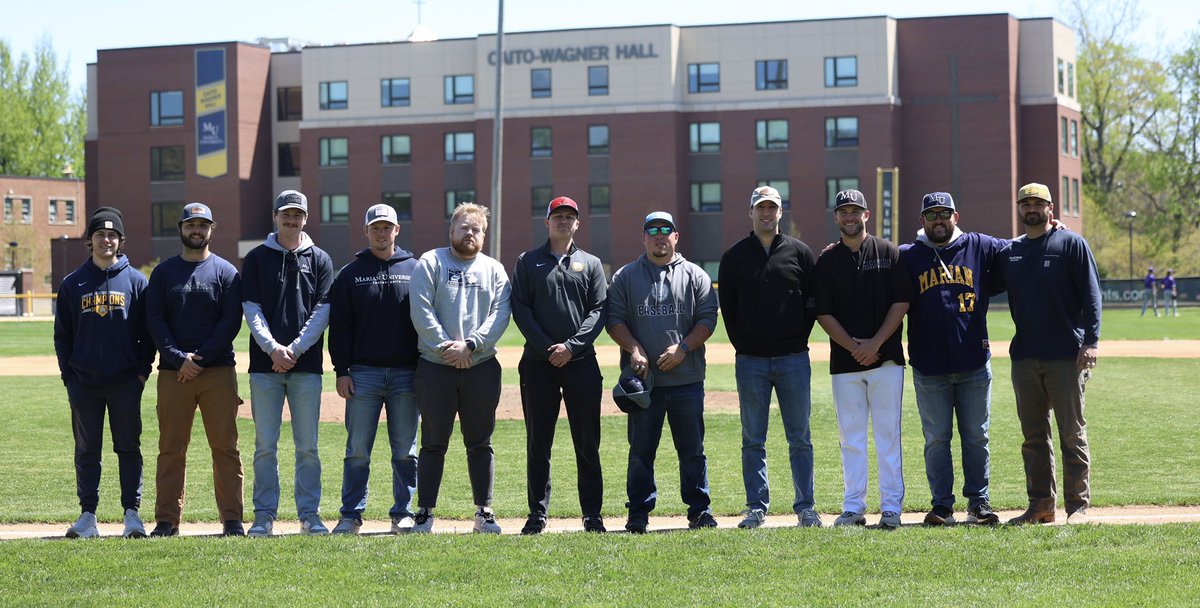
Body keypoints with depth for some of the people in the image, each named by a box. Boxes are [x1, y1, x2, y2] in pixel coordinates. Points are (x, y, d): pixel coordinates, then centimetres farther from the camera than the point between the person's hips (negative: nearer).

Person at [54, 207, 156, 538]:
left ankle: (132, 513, 5)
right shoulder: (73, 284, 8)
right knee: (87, 450, 5)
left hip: (125, 383, -1)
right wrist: (68, 375, 1)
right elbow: (62, 334, 10)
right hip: (84, 384, 1)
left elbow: (148, 332, 6)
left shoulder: (136, 281, 5)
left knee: (129, 448, 1)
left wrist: (142, 371, -3)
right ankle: (87, 515, 10)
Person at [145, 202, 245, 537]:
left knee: (225, 447, -1)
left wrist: (200, 358, -11)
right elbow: (154, 321, 3)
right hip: (172, 371, 1)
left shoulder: (226, 272, 6)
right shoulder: (163, 272, 11)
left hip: (218, 371, -1)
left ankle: (232, 518, 2)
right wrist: (179, 359, -10)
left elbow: (231, 321, -2)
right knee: (171, 448, 2)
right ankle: (167, 519, 6)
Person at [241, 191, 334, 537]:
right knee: (265, 445, 1)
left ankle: (309, 514, 8)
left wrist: (295, 349, -10)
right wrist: (273, 348, -13)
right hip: (265, 365, 0)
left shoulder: (320, 260, 10)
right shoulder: (256, 258, 8)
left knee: (307, 446, 2)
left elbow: (322, 312, 1)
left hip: (307, 366, 0)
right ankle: (264, 515, 6)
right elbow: (251, 309, 1)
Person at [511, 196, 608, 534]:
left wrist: (572, 345, -11)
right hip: (538, 363, 0)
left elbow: (599, 310, 3)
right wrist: (546, 347, -10)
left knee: (587, 442, 1)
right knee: (538, 442, 2)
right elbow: (520, 309, 1)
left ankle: (592, 513, 6)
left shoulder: (591, 264, 12)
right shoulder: (528, 263, 10)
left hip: (581, 361, 0)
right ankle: (537, 513, 8)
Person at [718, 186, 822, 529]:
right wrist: (742, 343, 2)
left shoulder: (800, 253, 6)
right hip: (750, 360, 0)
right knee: (753, 440, 3)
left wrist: (799, 338, 1)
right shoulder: (735, 257, 7)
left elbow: (814, 301, 8)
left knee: (800, 439, 3)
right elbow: (727, 307, 9)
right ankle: (756, 508, 8)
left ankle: (805, 507, 8)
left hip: (794, 358, 0)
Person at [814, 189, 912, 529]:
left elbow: (902, 302, -1)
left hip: (886, 358, -2)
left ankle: (891, 507, 2)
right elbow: (823, 313, 3)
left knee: (888, 434, -1)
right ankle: (854, 508, 9)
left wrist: (875, 343, -11)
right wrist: (852, 346, -10)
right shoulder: (827, 261, 8)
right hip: (844, 361, 2)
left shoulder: (889, 253, 5)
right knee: (851, 437, 4)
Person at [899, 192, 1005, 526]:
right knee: (936, 439, 4)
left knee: (976, 437, 6)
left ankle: (978, 503, 13)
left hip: (974, 364, 1)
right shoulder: (906, 256, 6)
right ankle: (942, 505, 9)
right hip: (929, 368, -1)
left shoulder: (980, 247, 8)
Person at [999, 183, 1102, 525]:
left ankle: (1078, 506, 3)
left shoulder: (1071, 244, -1)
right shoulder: (1010, 252, 13)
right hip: (1024, 357, 5)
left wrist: (1090, 342, -15)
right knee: (1034, 436, 8)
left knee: (1072, 434, -1)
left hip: (1067, 356, -5)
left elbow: (1091, 295, -6)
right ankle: (1041, 506, 15)